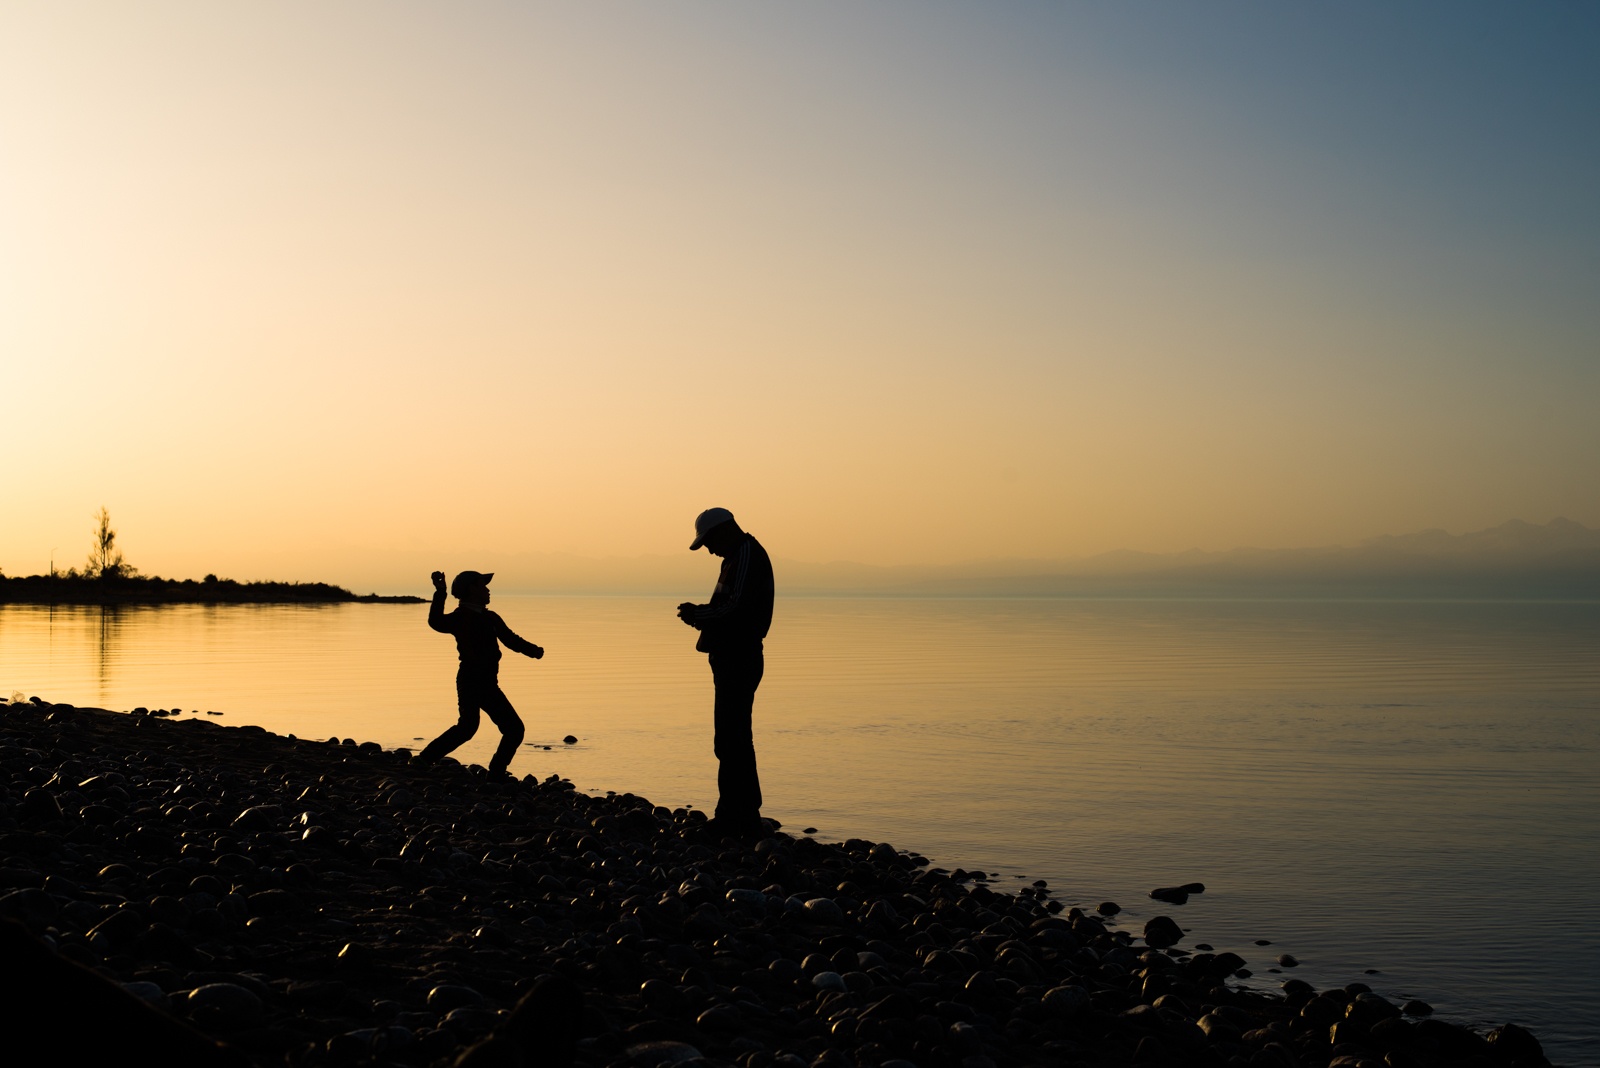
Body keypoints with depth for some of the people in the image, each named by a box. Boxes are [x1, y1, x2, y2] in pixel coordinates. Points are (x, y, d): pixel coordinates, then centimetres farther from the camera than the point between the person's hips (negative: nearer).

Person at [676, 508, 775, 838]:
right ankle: (732, 816, 21)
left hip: (739, 660, -11)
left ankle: (744, 820, -7)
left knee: (733, 741, -10)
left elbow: (736, 606, -22)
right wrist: (700, 615, 8)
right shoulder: (739, 556, 20)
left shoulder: (746, 554, -13)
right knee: (732, 740, 14)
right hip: (735, 658, 11)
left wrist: (698, 614, -9)